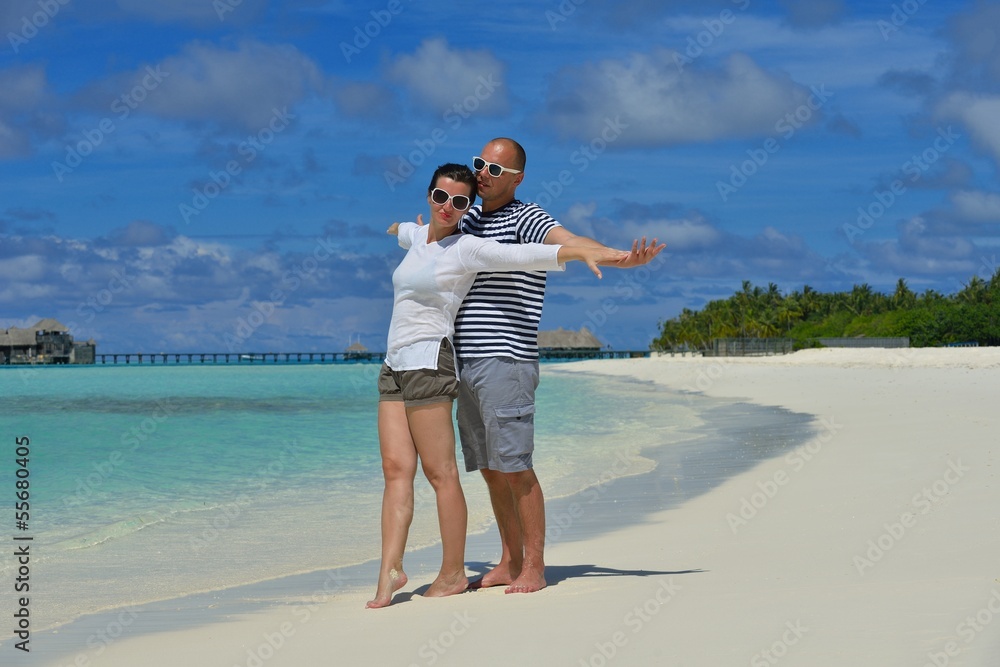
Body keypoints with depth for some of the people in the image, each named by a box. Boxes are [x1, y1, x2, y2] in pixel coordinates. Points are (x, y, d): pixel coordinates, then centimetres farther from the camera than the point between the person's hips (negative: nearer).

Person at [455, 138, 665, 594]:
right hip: (466, 366, 8)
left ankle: (533, 568, 0)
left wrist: (623, 259, -43)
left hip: (506, 362, -8)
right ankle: (510, 563, 19)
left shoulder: (525, 219, -8)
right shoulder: (469, 221, 17)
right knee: (490, 470, 11)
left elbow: (571, 242, -28)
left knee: (515, 468, -7)